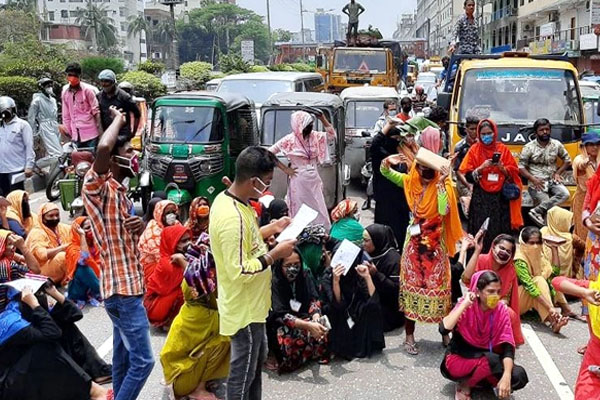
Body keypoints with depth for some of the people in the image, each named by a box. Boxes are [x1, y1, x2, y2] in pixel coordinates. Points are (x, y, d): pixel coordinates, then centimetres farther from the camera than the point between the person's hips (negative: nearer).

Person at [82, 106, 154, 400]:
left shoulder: (120, 193, 14)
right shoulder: (96, 188, -13)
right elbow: (102, 148, -35)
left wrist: (139, 228, -3)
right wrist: (118, 119, -15)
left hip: (126, 285, 10)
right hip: (122, 288, -10)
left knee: (123, 358, 18)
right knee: (142, 360, -7)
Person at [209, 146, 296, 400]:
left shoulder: (228, 198, 0)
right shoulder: (232, 217, -31)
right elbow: (239, 272, -30)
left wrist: (271, 228, 7)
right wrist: (275, 254, -22)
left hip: (251, 303, 10)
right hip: (244, 308, -10)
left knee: (257, 359, 26)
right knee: (243, 371, 9)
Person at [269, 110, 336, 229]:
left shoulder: (314, 136, 3)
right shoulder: (289, 140, -11)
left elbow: (332, 135, 10)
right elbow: (269, 153, -8)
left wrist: (322, 119, -2)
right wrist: (285, 169, -8)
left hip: (314, 180, 5)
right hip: (299, 181, -5)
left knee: (320, 211, 9)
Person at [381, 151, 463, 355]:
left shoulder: (442, 185, -10)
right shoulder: (411, 181, 0)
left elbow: (444, 210, -26)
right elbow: (385, 172, 2)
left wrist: (441, 183, -28)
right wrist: (387, 162, -20)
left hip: (435, 244, -3)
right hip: (414, 243, 3)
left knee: (438, 287, 3)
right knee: (411, 285, 5)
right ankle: (410, 336, 14)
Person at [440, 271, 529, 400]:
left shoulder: (501, 310, -11)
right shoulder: (466, 307, -18)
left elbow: (508, 346, -16)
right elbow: (444, 329, -34)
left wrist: (506, 376, -32)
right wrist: (464, 304, -31)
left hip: (487, 360, 4)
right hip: (458, 360, -4)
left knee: (519, 377, -19)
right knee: (493, 360, -33)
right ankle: (464, 384, -8)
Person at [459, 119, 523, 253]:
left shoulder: (503, 149, 6)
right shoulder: (474, 149, 3)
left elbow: (513, 173, 5)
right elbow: (468, 176, -1)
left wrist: (501, 167, -12)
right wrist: (482, 167, -15)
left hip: (500, 198, 1)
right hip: (480, 199, -1)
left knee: (500, 232, -1)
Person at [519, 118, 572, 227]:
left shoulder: (557, 145, 6)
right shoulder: (529, 147, -3)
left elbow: (567, 160, 16)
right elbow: (521, 167, -2)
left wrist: (558, 173, 1)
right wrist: (533, 179, -14)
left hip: (552, 181, 4)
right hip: (537, 183, -3)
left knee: (565, 194, -27)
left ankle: (537, 211, -26)